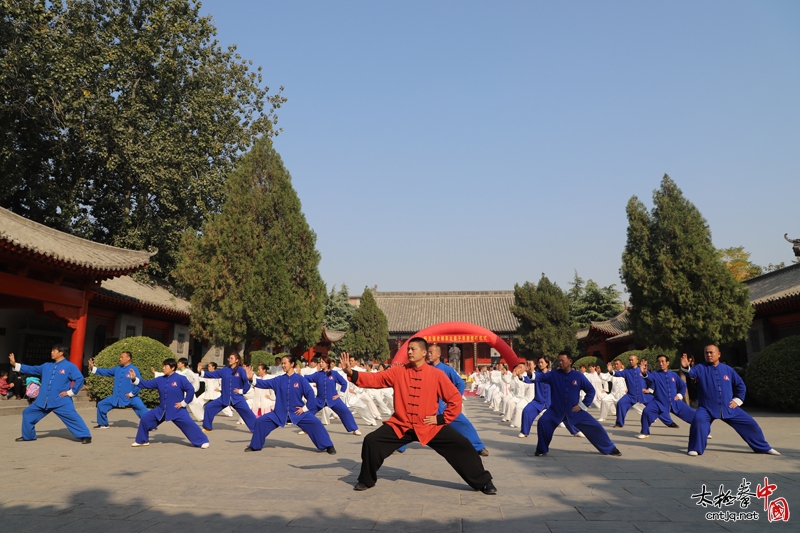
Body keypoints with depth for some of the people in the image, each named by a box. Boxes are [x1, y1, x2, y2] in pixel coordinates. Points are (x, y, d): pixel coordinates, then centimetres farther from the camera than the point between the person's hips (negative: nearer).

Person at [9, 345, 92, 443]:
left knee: (73, 418, -17)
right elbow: (31, 370, 19)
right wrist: (15, 364, 14)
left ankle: (85, 436, -11)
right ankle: (28, 436, 34)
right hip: (43, 400, 7)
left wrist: (70, 392, -13)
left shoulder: (69, 366, -8)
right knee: (27, 413, 16)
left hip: (61, 401, -7)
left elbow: (80, 379, -14)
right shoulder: (47, 366, 12)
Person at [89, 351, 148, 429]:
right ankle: (103, 424, 30)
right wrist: (93, 368, 9)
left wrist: (131, 394, -17)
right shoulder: (117, 369, 6)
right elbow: (106, 372, 15)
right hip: (116, 397, 7)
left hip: (130, 397, -7)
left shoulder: (134, 369, -15)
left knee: (141, 408, -28)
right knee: (101, 405, 11)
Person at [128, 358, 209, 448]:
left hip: (177, 410, -6)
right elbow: (146, 384, 5)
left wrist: (184, 403, -14)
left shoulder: (180, 379, -14)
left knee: (188, 424, -18)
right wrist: (134, 379, -7)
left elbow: (191, 390, -16)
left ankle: (202, 441, -8)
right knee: (145, 419, 2)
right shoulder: (160, 380, 3)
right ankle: (142, 440, 23)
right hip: (161, 410, 6)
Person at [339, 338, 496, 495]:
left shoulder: (436, 374, -7)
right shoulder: (398, 371, -3)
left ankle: (483, 482, 13)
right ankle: (367, 480, 17)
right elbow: (374, 379, -8)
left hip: (429, 427, -1)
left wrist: (441, 419, -7)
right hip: (400, 426, 2)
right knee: (371, 441, -10)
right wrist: (350, 372, -21)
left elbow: (455, 398, -3)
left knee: (461, 445, -9)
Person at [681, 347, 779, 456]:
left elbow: (741, 386, 16)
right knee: (698, 420, -32)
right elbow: (691, 373, -27)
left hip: (728, 408, 3)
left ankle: (764, 448, 34)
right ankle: (695, 449, -16)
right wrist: (685, 367, -49)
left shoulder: (728, 370, 5)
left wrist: (737, 400, 6)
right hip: (707, 408, -3)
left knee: (750, 424, 8)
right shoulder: (701, 368, -4)